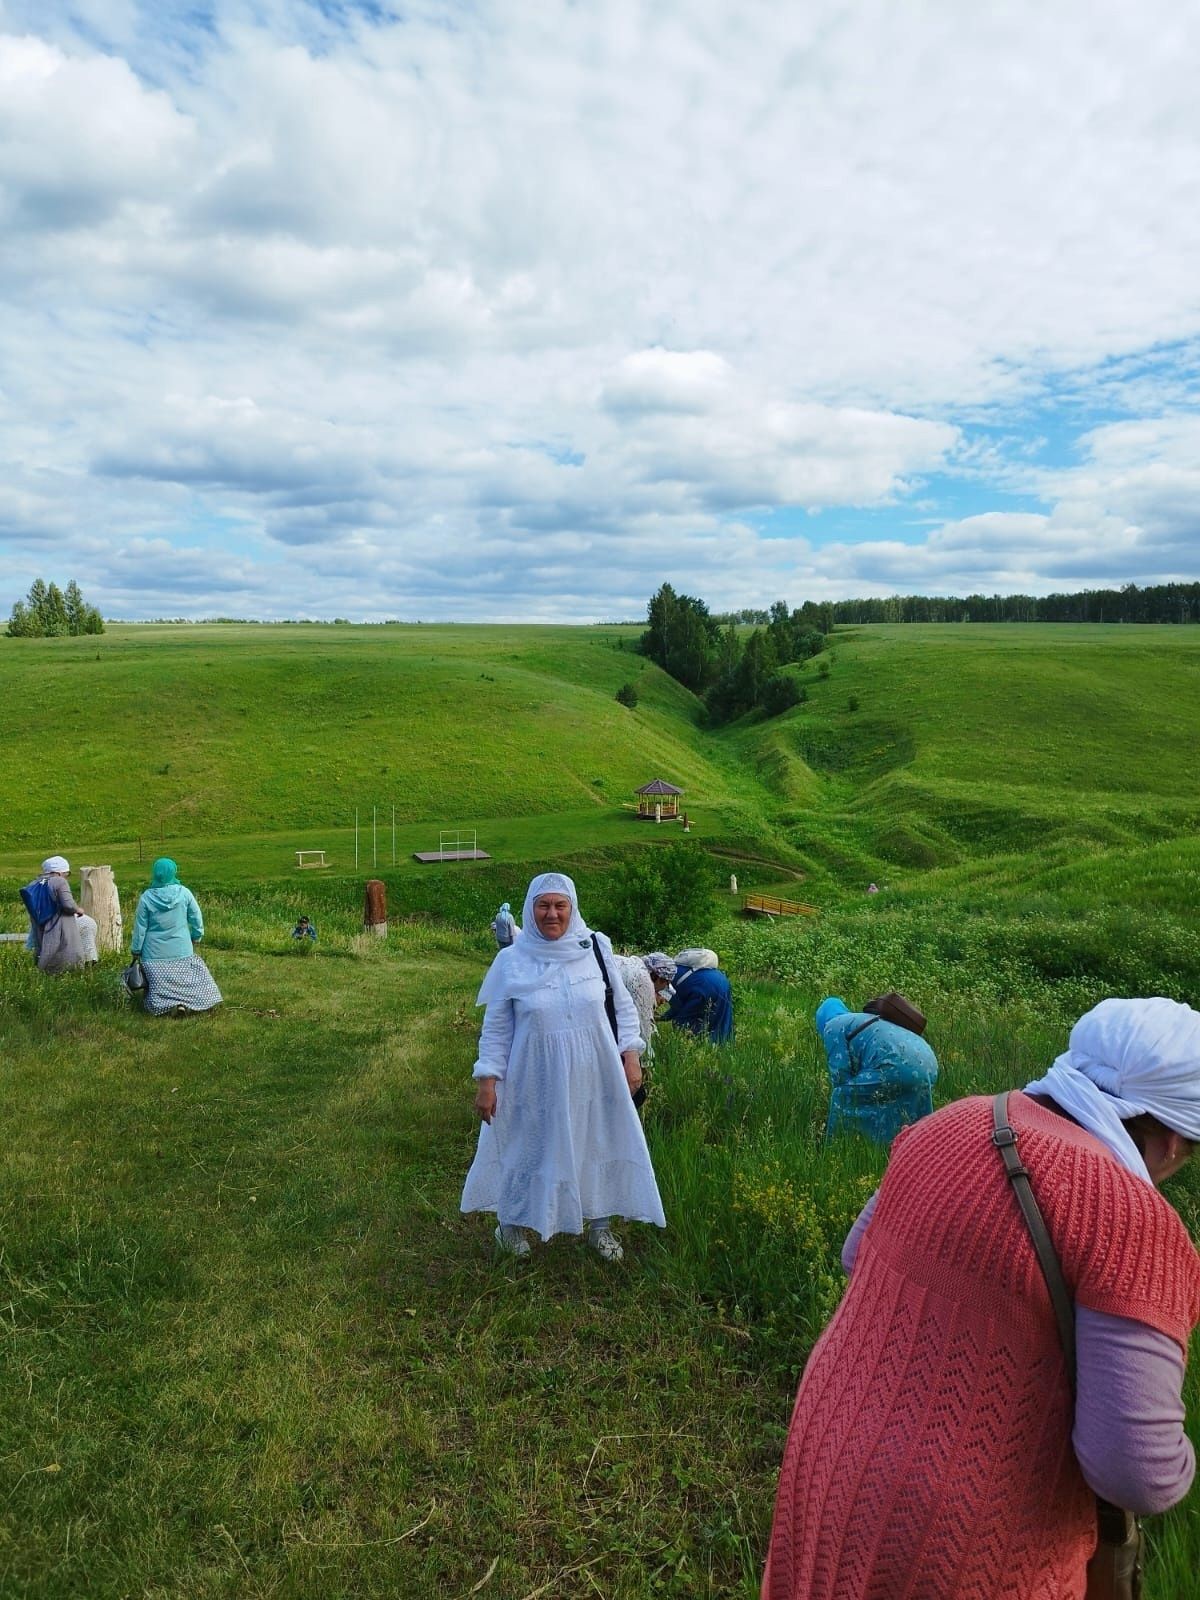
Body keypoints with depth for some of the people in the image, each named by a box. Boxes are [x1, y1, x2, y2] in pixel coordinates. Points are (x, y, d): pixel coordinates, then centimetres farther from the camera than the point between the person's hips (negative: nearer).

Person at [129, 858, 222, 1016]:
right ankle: (184, 1001, -13)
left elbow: (140, 927, -2)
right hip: (182, 950, 0)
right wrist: (196, 937, 17)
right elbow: (197, 919, 0)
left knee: (159, 985, 6)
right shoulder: (184, 893, -8)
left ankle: (169, 1003, -20)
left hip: (155, 953, 0)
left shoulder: (146, 897, -8)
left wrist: (136, 949, 10)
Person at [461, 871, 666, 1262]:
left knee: (600, 1147, 14)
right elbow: (495, 1027, -3)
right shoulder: (511, 961, -10)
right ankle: (511, 1222, 41)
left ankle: (600, 1224, 38)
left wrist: (631, 1055, -3)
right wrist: (487, 1080, -6)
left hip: (592, 1079, 2)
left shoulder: (595, 948, -6)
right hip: (537, 1082, -1)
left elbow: (623, 1007, 3)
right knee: (528, 1149, 15)